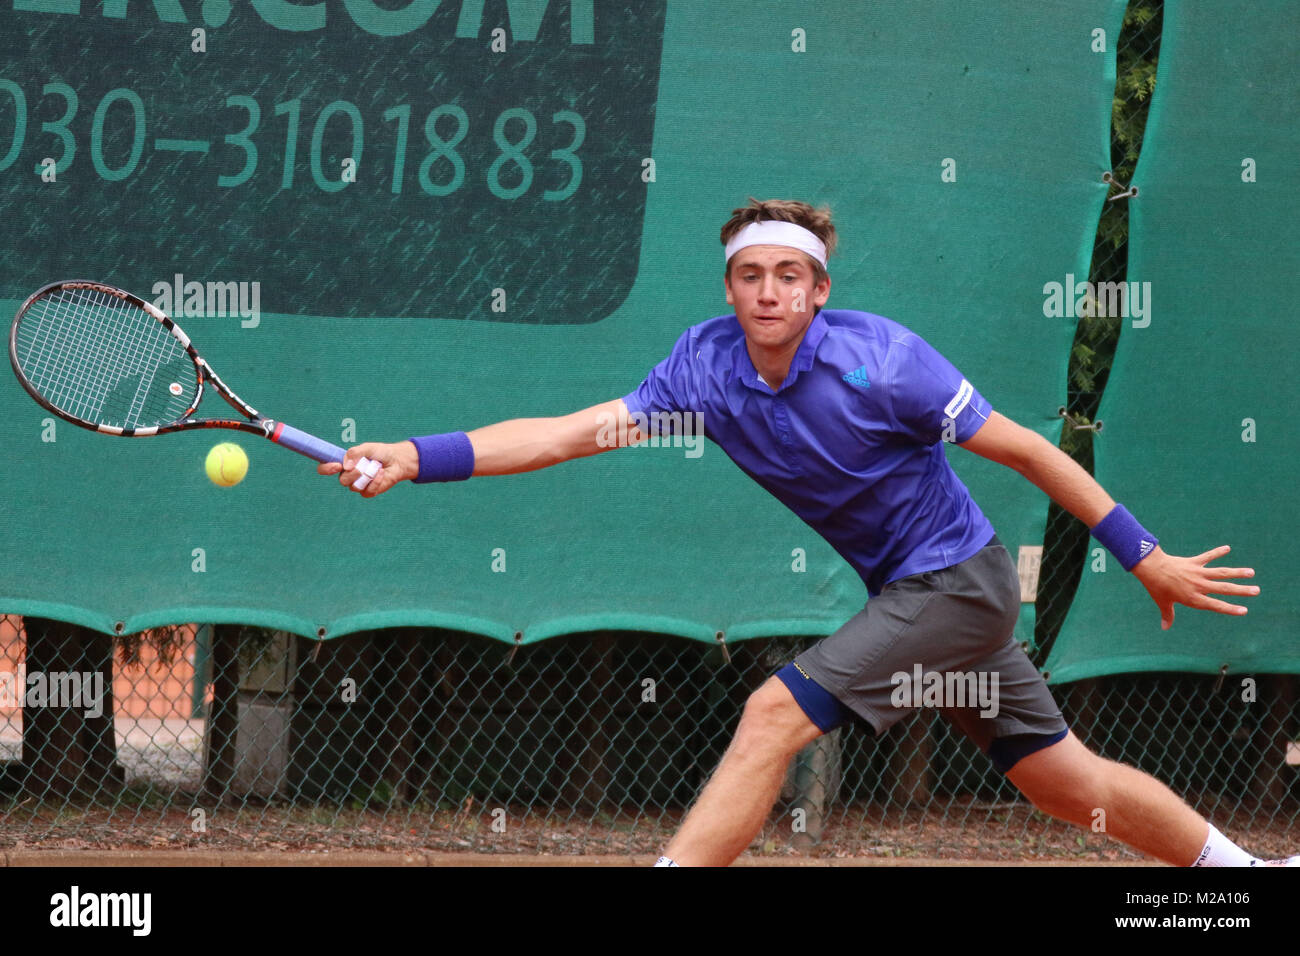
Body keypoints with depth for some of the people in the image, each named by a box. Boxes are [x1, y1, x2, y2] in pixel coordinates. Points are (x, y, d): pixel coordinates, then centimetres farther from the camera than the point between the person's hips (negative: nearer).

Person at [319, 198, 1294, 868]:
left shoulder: (880, 359, -21)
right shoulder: (706, 364, -6)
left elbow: (1024, 449, -13)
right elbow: (569, 432, -11)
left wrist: (1143, 555, -11)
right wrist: (419, 457, -22)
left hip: (958, 582, -6)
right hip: (906, 594, 6)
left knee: (776, 713, -19)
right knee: (1067, 784, 13)